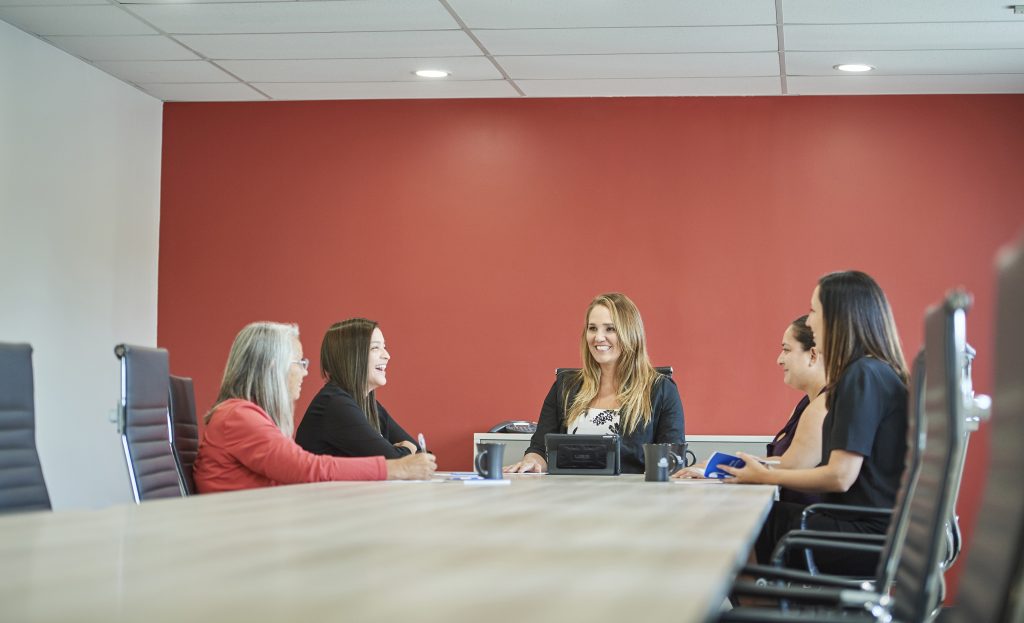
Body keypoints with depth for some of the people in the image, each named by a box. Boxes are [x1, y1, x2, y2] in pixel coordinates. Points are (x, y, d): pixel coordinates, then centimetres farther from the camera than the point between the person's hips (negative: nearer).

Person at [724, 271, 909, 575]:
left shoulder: (863, 375, -14)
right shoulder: (880, 373, 16)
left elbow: (840, 477, -18)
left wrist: (765, 476, -5)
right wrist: (769, 471, 10)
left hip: (869, 533, -9)